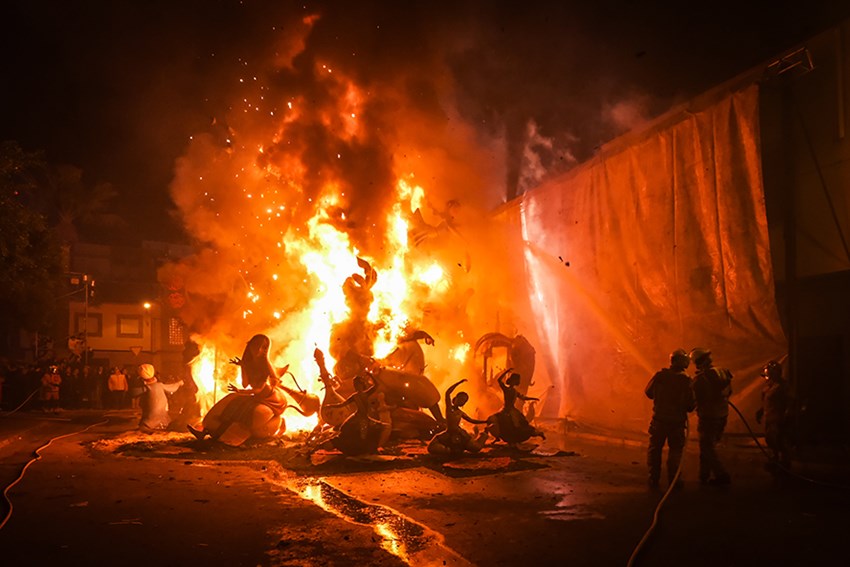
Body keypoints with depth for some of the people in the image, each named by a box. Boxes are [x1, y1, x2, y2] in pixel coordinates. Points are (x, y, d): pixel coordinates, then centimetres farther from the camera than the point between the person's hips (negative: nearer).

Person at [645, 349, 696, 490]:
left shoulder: (660, 375, -9)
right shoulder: (686, 380, -14)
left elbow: (649, 392, 5)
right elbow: (690, 405, -11)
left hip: (659, 419, 1)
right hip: (677, 421, -1)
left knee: (655, 449, 13)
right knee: (675, 450, 13)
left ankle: (654, 479, 17)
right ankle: (673, 480, 15)